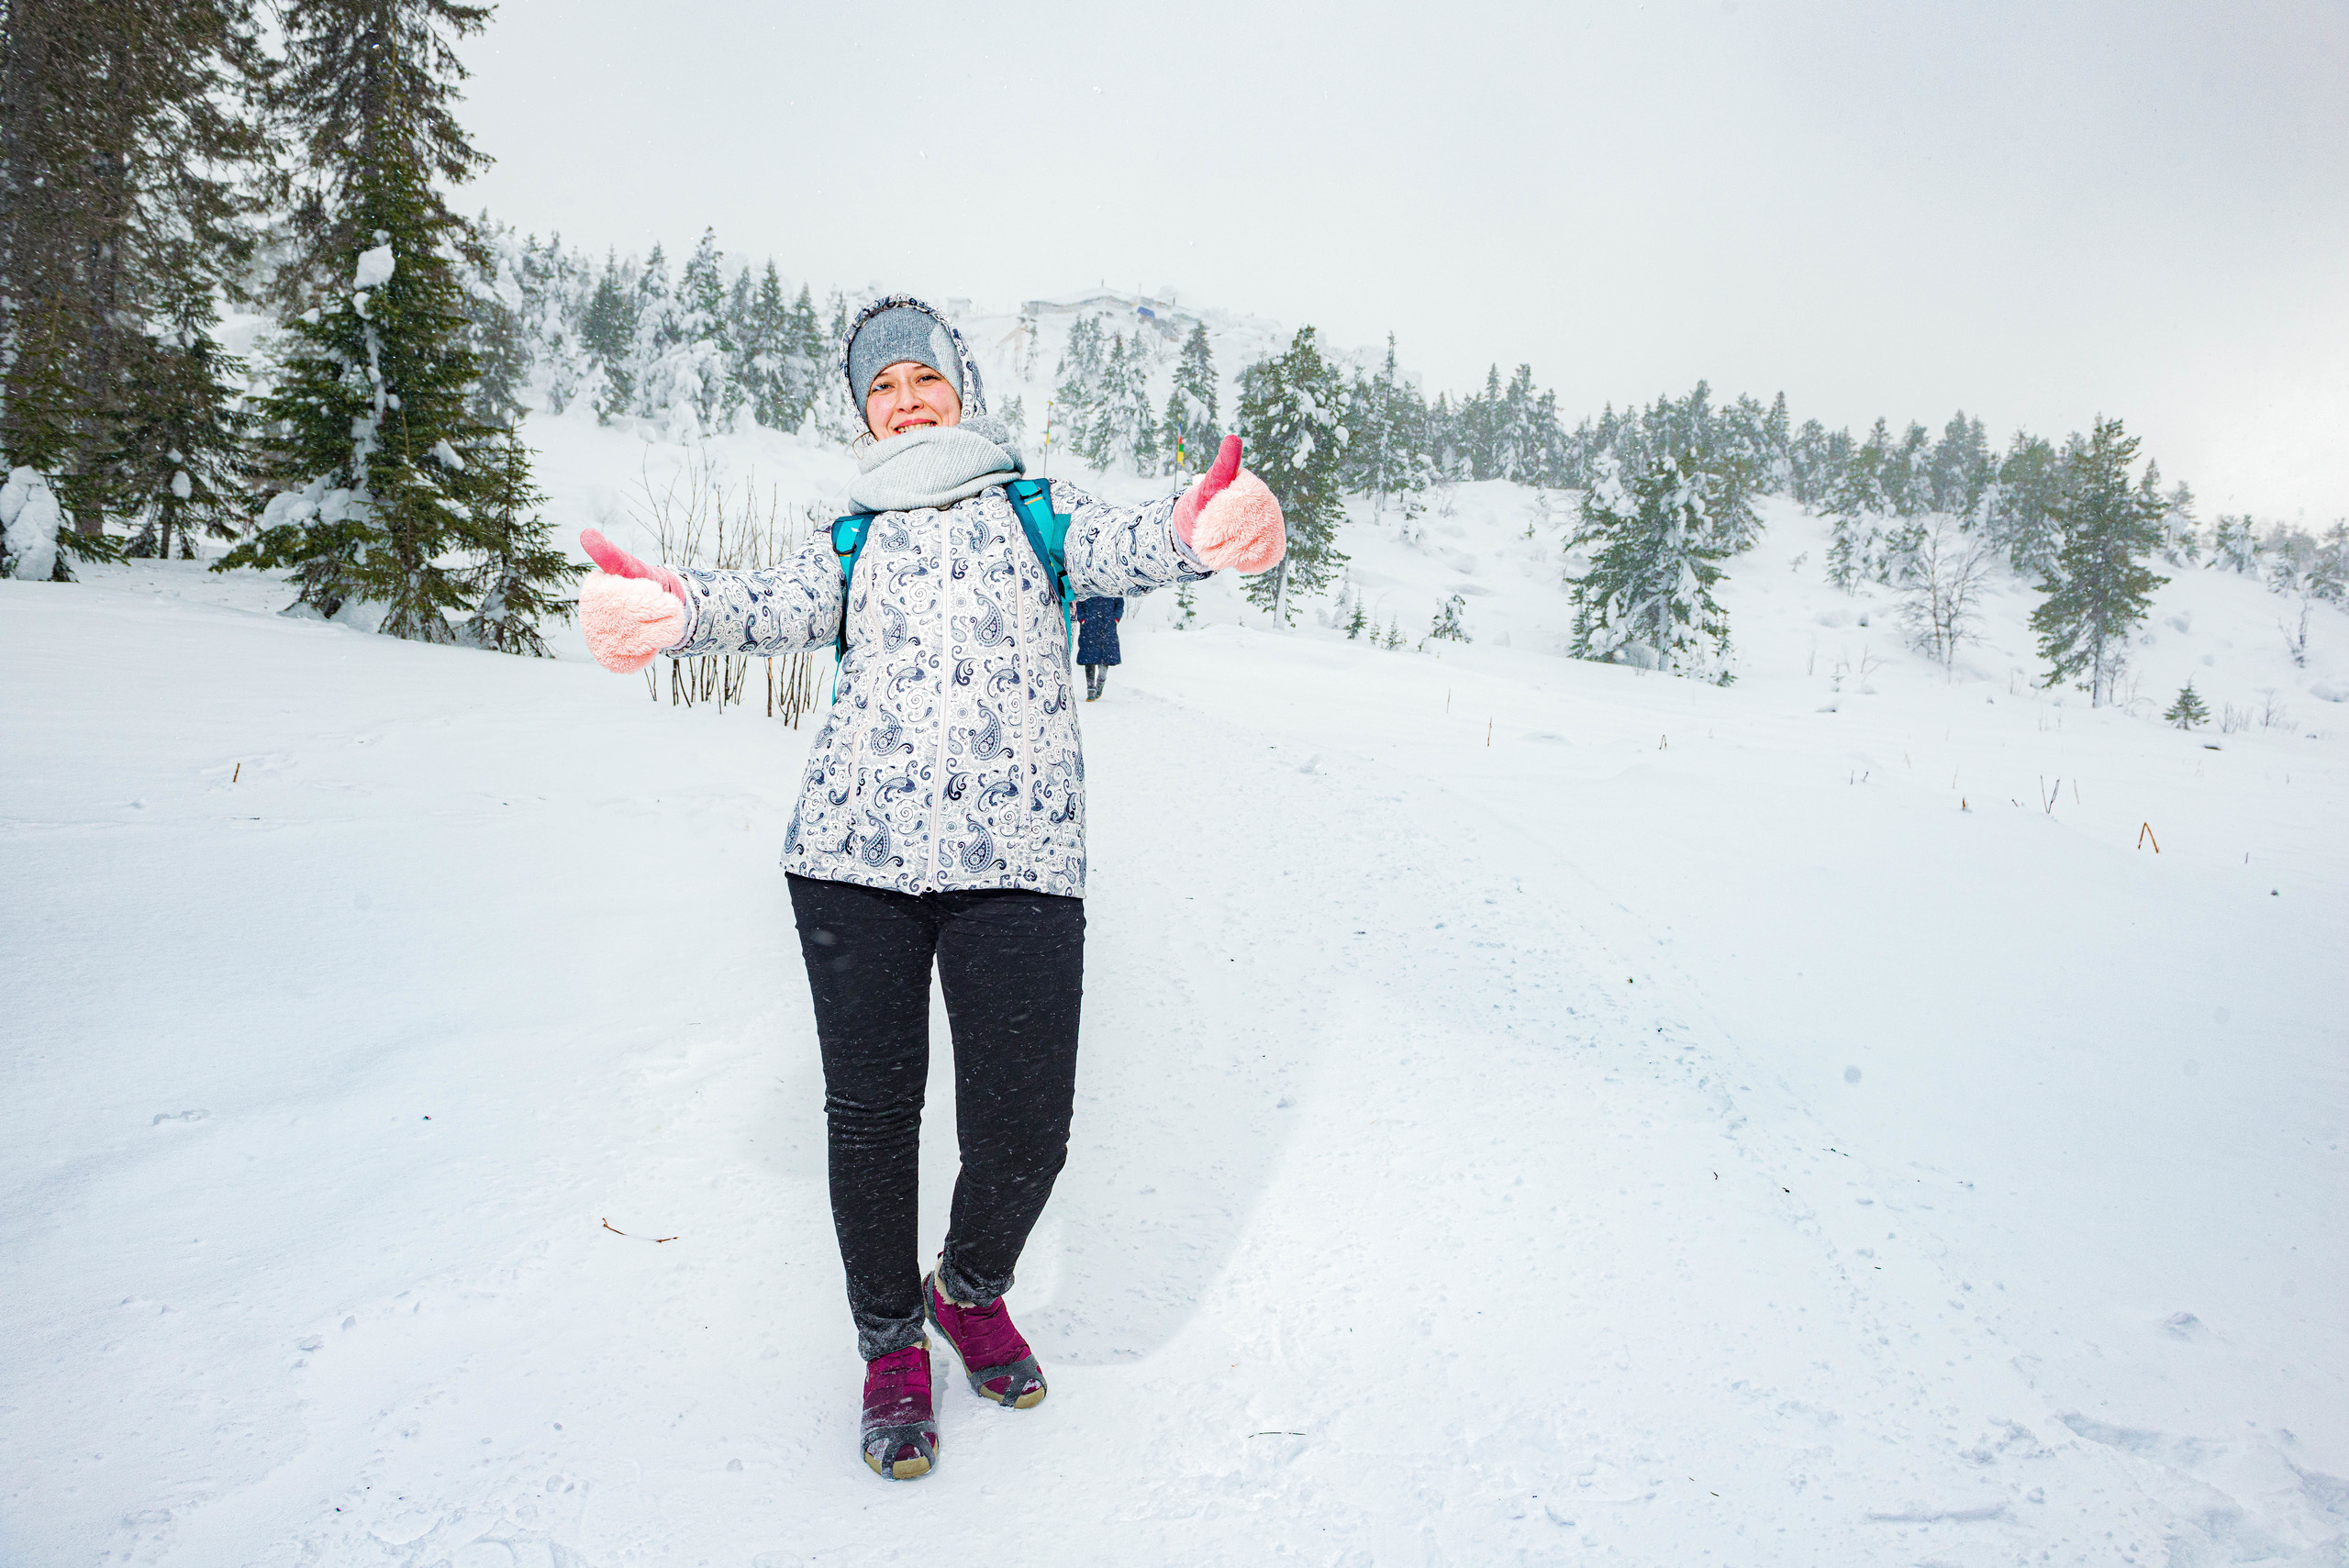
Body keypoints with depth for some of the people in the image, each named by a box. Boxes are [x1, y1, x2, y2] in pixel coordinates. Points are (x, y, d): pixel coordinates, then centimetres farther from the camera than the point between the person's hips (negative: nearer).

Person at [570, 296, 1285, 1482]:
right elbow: (776, 604, 0)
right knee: (870, 1108, 4)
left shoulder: (1035, 508, 16)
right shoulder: (856, 541, 19)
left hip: (1017, 856, -1)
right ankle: (890, 1340, 28)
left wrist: (1199, 532, -30)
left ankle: (973, 1290, 28)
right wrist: (673, 607, -24)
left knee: (1023, 1126, -5)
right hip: (855, 851, 2)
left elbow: (1120, 549, -5)